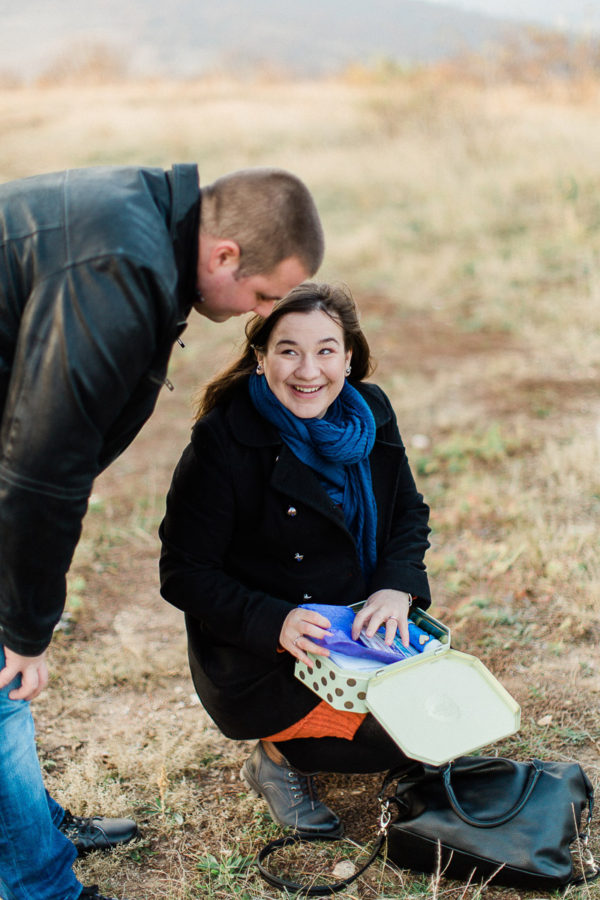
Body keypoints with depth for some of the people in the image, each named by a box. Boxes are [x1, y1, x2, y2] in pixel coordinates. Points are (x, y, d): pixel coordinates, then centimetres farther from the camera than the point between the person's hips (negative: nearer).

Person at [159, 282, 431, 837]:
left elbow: (409, 511, 7)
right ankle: (280, 756, 10)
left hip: (362, 626, 7)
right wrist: (275, 624, -30)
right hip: (260, 664, -7)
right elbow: (185, 574, -17)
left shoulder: (371, 413, -4)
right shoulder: (222, 442, -21)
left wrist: (397, 587, -13)